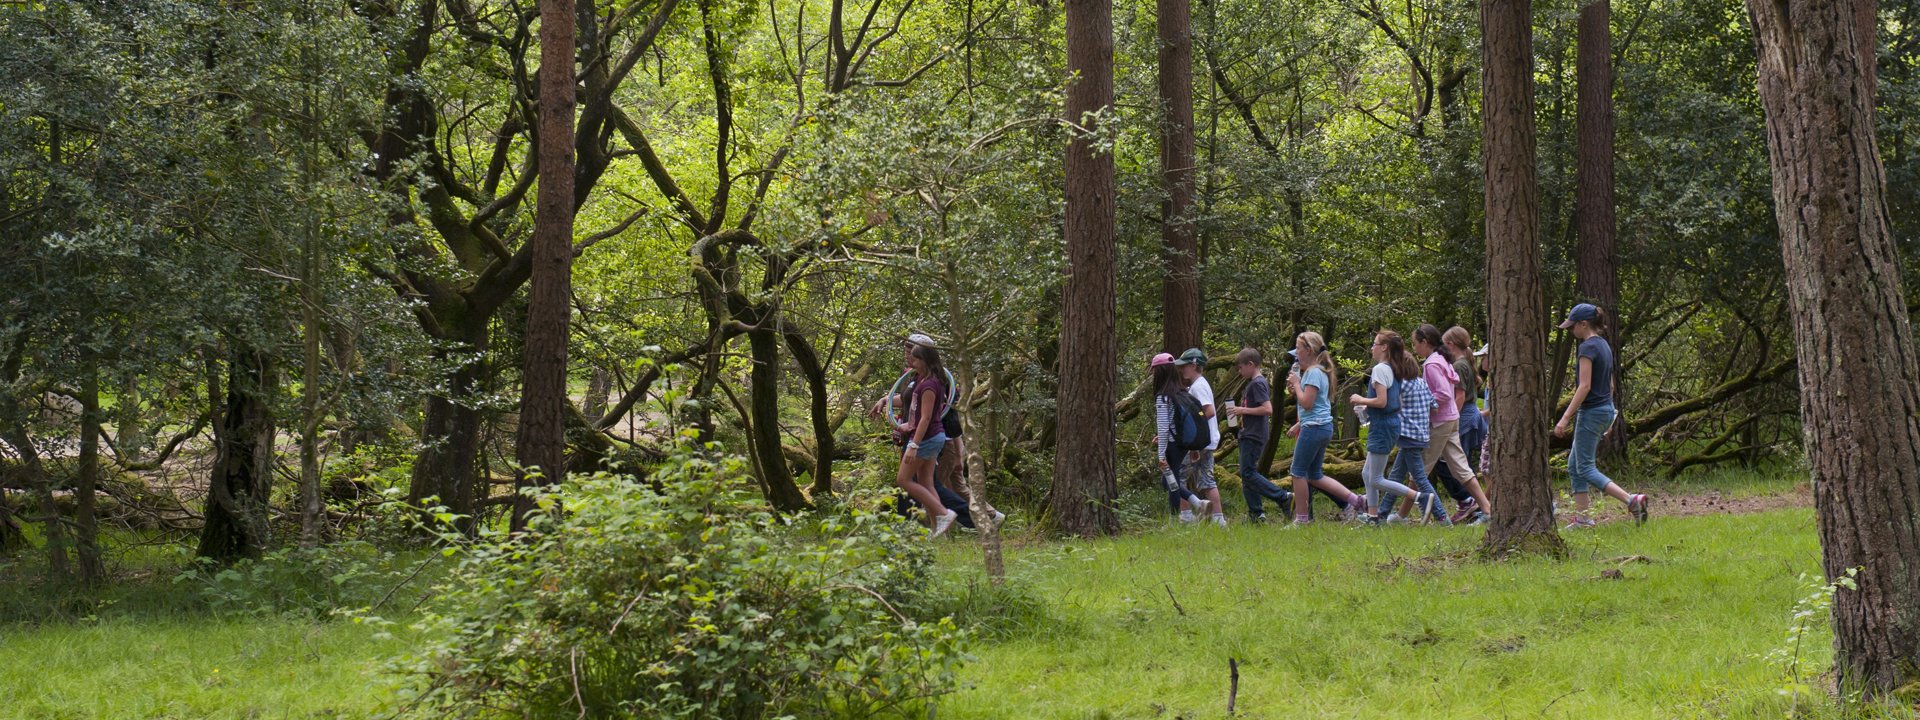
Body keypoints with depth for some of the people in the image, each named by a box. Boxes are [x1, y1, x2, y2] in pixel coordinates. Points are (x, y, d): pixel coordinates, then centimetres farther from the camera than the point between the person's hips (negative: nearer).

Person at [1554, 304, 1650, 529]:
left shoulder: (1588, 347, -16)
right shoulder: (1604, 345, 12)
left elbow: (1584, 386, -22)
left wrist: (1566, 418, -23)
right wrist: (1607, 421, 25)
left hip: (1591, 412, -10)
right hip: (1606, 409, 10)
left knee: (1585, 468, -6)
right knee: (1574, 465, 14)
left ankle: (1632, 500, -18)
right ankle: (1581, 517, 11)